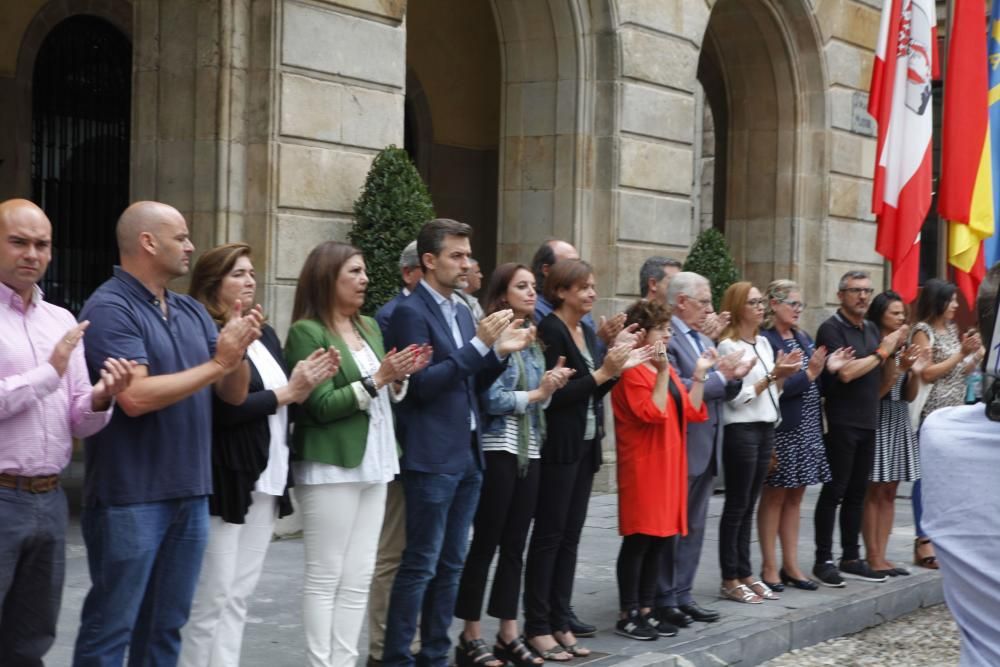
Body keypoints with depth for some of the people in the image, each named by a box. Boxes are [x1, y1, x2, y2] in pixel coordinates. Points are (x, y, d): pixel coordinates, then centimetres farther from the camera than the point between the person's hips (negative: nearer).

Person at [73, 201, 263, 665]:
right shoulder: (109, 308, -11)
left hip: (190, 494, 7)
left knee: (165, 628, 14)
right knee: (110, 628, -1)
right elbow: (135, 397, -23)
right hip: (130, 498, -7)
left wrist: (239, 351, -10)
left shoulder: (193, 311, 12)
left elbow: (235, 394, 11)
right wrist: (216, 363, -15)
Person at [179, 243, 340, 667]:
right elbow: (221, 409, -21)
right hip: (223, 482, -8)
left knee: (239, 595, 12)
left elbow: (283, 405, 16)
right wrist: (286, 393, -14)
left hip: (265, 481, 8)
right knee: (210, 598, -2)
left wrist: (307, 385, -5)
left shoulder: (265, 335, 15)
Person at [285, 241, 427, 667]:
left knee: (359, 577, 8)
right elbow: (322, 405, -15)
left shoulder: (369, 327, 14)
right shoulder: (307, 331, -9)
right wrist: (377, 379, -18)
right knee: (325, 577, -3)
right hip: (332, 467, -7)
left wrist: (399, 378, -1)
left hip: (373, 464, 7)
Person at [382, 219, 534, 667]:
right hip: (432, 458, -8)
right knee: (420, 564, -5)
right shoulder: (410, 312, -11)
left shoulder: (462, 311, 14)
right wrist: (479, 343, -22)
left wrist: (499, 351, -1)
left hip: (468, 454, 8)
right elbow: (423, 384, -19)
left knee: (451, 563, 12)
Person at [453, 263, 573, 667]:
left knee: (514, 546, 9)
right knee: (484, 544, -1)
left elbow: (535, 398, 14)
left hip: (528, 451, 7)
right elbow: (491, 399, -15)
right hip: (497, 449, -7)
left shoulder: (533, 342, 14)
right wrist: (538, 394, -9)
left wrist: (552, 385, -5)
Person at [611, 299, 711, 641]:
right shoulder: (630, 372, -12)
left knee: (661, 539, 9)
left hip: (668, 465, 9)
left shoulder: (665, 368, 16)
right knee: (638, 540, -5)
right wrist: (662, 372, -23)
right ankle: (627, 616, 1)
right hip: (643, 467, -9)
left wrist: (700, 374, 5)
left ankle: (646, 611, 15)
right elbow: (653, 413, -22)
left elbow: (689, 411, 12)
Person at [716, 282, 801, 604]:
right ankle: (730, 580, 4)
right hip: (740, 430, -7)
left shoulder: (764, 343, 13)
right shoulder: (728, 346, -11)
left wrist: (782, 375, 1)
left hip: (765, 428, 7)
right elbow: (736, 396, -16)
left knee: (749, 505, 11)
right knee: (736, 505, -2)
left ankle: (745, 573, 16)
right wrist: (773, 375, -16)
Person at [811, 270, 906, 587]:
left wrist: (894, 348, 3)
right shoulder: (831, 329, -9)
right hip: (841, 423, -7)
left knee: (857, 492, 11)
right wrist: (881, 352, -8)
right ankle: (824, 561, 2)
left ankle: (851, 558, 18)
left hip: (868, 421, 7)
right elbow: (846, 373, -20)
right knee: (834, 491, -3)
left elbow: (880, 376, 20)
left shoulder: (871, 329, 14)